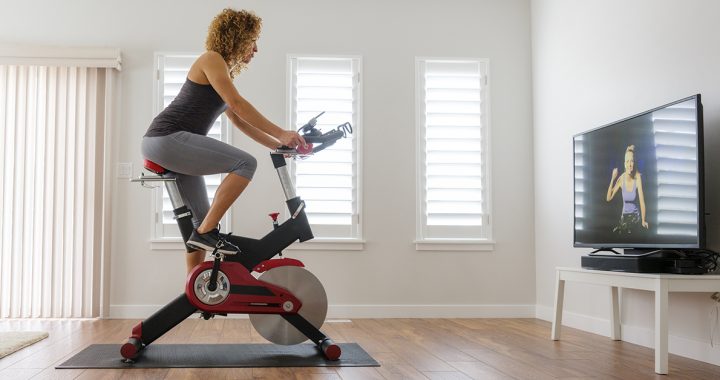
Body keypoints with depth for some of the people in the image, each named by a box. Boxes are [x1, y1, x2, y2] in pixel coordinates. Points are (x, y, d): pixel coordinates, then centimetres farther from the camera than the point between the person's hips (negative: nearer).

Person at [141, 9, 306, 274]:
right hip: (167, 138, -10)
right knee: (246, 163, -21)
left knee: (202, 219, 12)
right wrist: (282, 134, -15)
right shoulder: (211, 59, -5)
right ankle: (205, 233, -18)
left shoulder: (224, 71, 23)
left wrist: (278, 145, 16)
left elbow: (239, 121, 23)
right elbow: (237, 104, -15)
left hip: (166, 143, 10)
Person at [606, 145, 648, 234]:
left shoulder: (638, 177, -18)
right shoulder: (622, 178, -10)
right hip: (624, 216, 2)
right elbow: (608, 198, -12)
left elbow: (642, 201, -17)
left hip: (636, 216, -2)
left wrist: (643, 221, -18)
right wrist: (612, 179, -21)